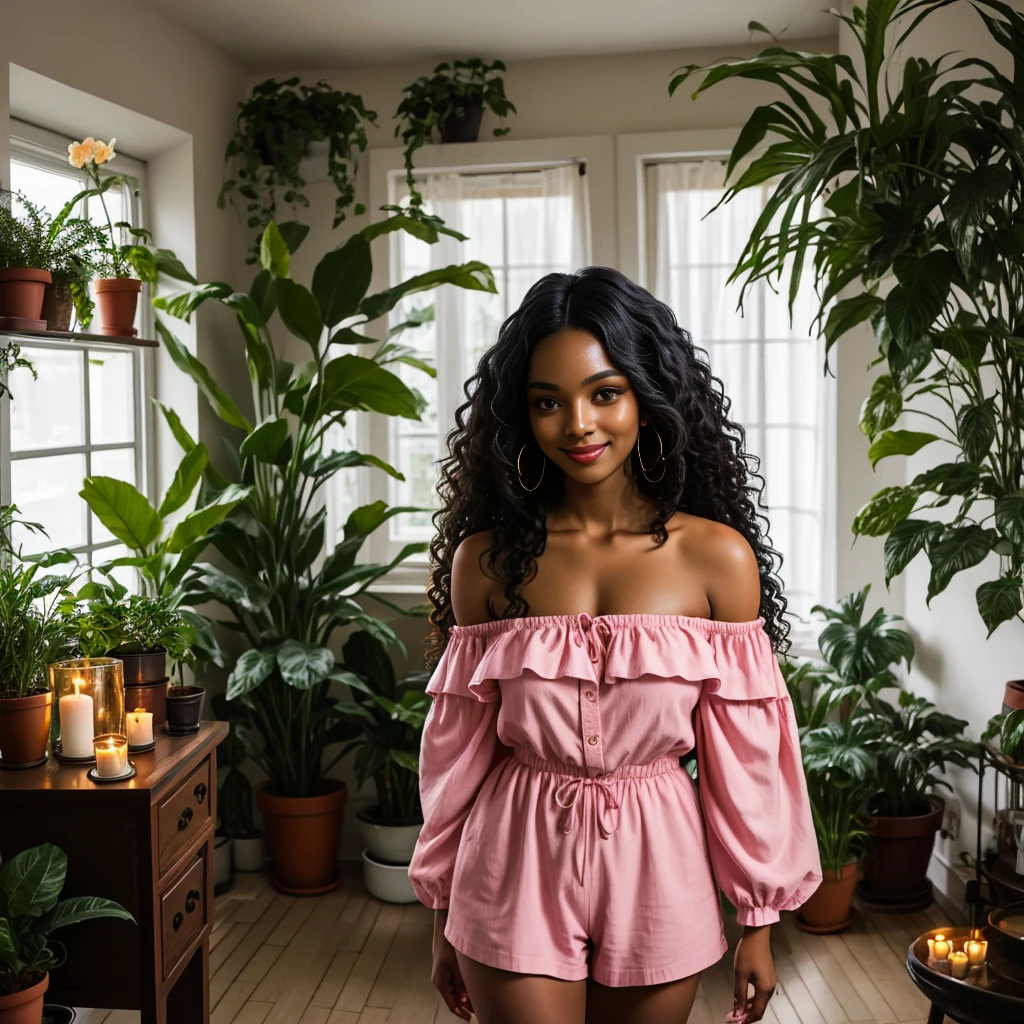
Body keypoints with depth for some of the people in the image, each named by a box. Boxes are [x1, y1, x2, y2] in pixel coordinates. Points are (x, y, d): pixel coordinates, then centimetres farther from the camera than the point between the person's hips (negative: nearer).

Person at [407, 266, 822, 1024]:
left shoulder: (717, 557, -8)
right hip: (520, 872, 0)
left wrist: (759, 922, 2)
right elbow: (458, 748, 2)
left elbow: (746, 750, -2)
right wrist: (444, 917, 8)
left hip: (657, 875, 1)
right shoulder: (486, 559, -5)